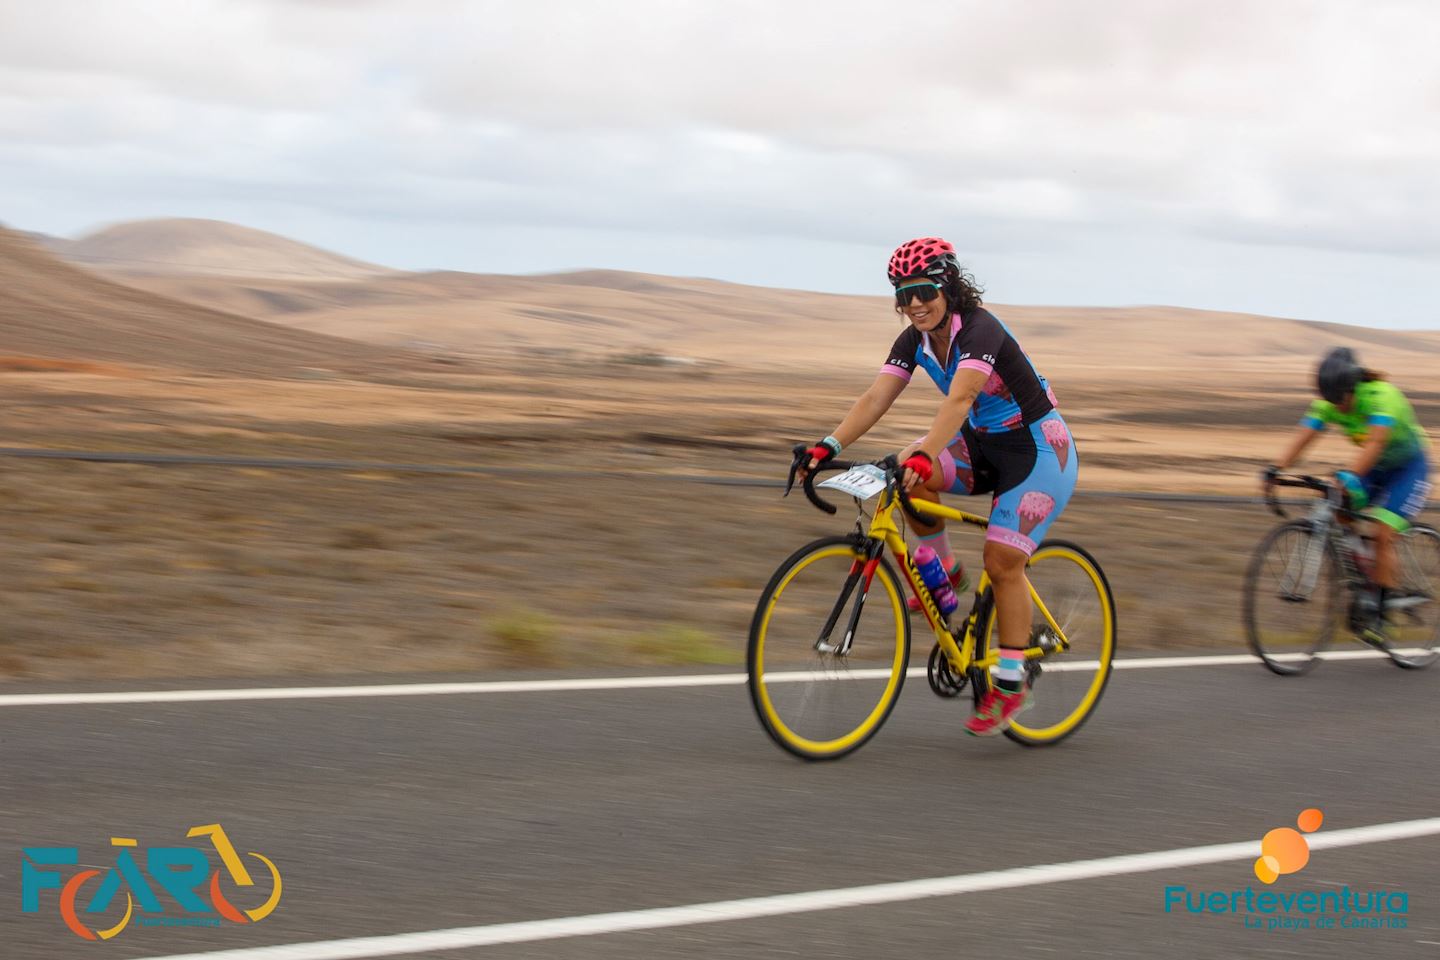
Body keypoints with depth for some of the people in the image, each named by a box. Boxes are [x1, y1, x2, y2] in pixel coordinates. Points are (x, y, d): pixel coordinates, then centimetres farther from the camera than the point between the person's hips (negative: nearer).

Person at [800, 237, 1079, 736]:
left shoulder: (980, 330, -27)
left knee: (1002, 562, -14)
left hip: (1038, 451, -7)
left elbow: (959, 399, -43)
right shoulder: (915, 341, -5)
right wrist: (829, 445, -29)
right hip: (983, 444, 7)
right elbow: (875, 398, -15)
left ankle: (1011, 684, -1)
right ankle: (945, 572, 0)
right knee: (911, 477, -22)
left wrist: (925, 454, -58)